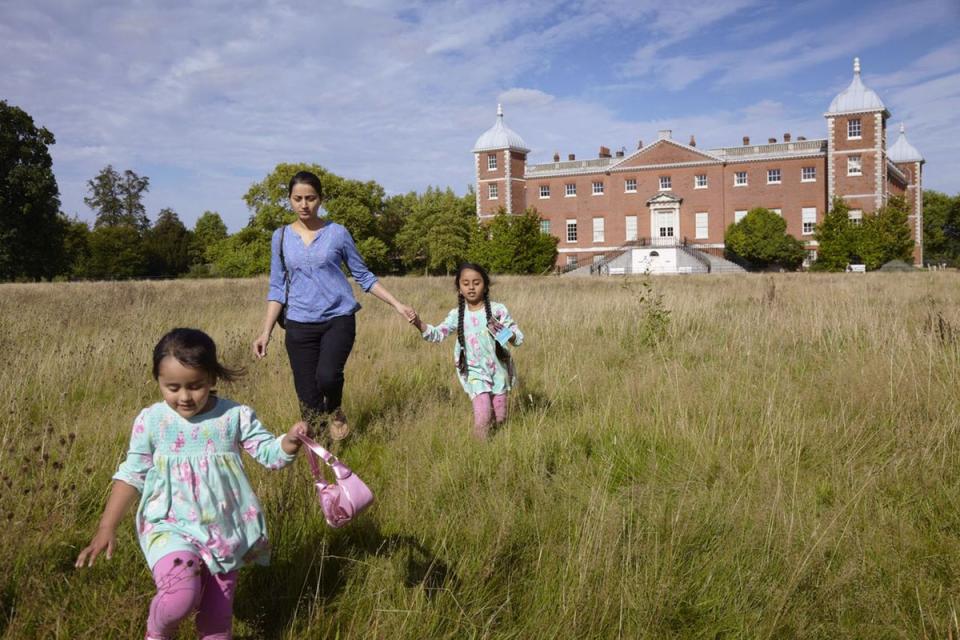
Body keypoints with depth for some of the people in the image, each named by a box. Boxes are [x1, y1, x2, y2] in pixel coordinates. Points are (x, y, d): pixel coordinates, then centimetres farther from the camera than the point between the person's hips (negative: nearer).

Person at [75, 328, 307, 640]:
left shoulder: (236, 415, -8)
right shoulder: (150, 420, -7)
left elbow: (270, 454, -5)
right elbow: (132, 475, 0)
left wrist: (289, 441, -27)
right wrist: (107, 527, -4)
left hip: (224, 527, 2)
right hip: (169, 525, -1)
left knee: (219, 607, 11)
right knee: (182, 593, -23)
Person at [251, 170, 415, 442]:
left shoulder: (337, 233, 1)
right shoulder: (281, 237, 6)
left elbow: (363, 276, 8)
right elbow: (277, 288, 8)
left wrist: (397, 304, 2)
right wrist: (266, 332, 0)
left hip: (339, 319, -2)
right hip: (299, 325, 2)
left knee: (327, 375, -26)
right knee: (308, 397, 0)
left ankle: (335, 412, 7)